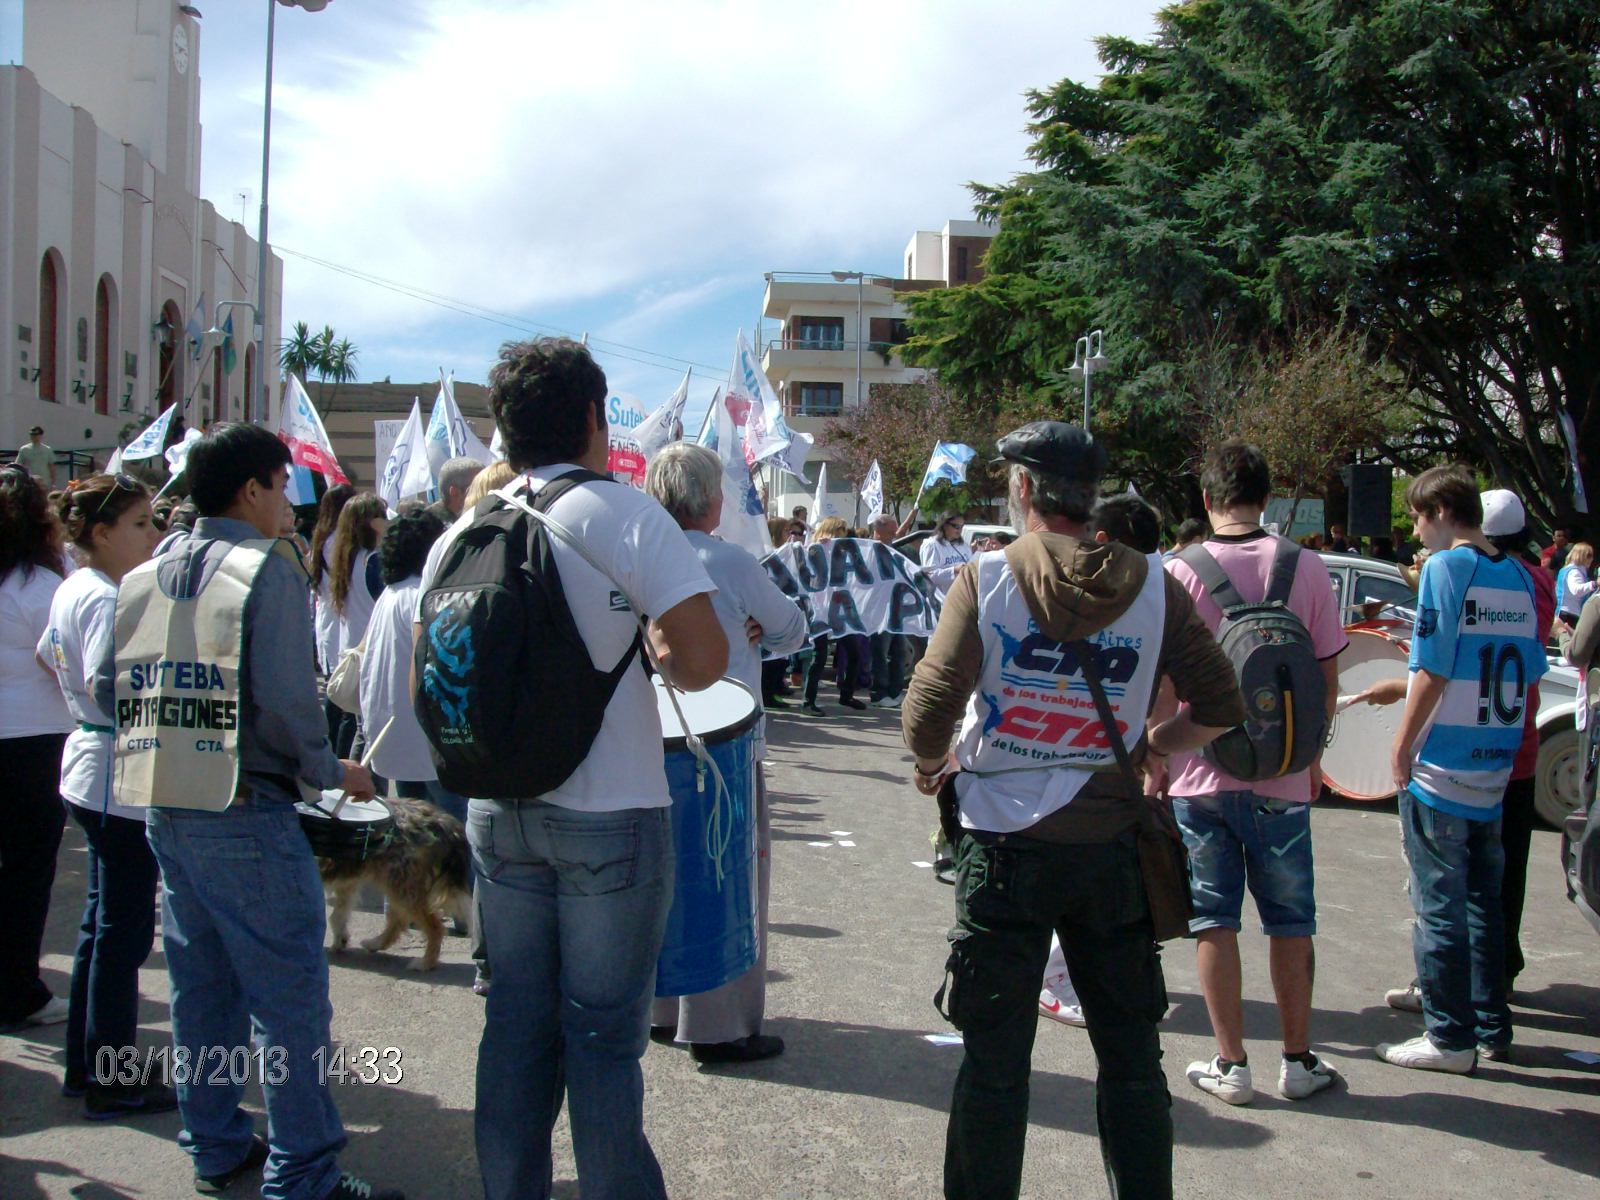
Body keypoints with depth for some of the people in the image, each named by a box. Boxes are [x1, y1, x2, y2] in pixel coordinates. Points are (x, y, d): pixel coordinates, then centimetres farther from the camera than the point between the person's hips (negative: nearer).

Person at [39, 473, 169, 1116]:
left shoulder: (72, 589, 11)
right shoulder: (107, 599, -19)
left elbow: (46, 657, 25)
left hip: (91, 769, 10)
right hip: (121, 778, -10)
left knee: (102, 922, 18)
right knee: (125, 930, -2)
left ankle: (86, 1065, 28)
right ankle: (113, 1084, 7)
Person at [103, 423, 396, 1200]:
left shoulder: (143, 577, 10)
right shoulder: (268, 569, -11)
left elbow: (108, 689, 11)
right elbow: (286, 699, -18)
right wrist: (332, 773, -4)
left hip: (161, 808, 8)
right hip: (243, 809, -8)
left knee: (200, 982, 16)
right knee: (289, 992, -2)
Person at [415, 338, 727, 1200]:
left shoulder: (462, 535, 4)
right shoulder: (624, 516, -11)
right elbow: (705, 660, -18)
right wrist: (656, 659, 2)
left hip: (498, 813, 5)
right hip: (609, 817, -5)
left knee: (517, 1023, 15)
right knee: (604, 1033, 4)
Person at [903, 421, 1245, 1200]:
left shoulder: (986, 579, -9)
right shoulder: (1152, 587, -1)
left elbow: (927, 716, -13)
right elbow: (1220, 708, 0)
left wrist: (930, 765, 7)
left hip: (1005, 845, -2)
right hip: (1113, 843, 2)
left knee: (995, 1056, 9)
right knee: (1131, 1053, 15)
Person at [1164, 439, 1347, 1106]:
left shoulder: (1180, 574, -8)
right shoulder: (1306, 568, -4)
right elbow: (1328, 677, 1)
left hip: (1199, 776, -1)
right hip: (1281, 777, 1)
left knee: (1213, 919, 7)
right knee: (1290, 922, 13)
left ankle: (1231, 1064, 11)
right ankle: (1297, 1061, 21)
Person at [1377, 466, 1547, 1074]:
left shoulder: (1446, 568, -13)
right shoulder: (1518, 576, 8)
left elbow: (1433, 672, -17)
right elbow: (1529, 669, 13)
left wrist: (1402, 744, -9)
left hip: (1440, 767, -7)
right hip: (1494, 771, 7)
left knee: (1440, 905, 1)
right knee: (1484, 902, 16)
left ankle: (1450, 1037, 6)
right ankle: (1491, 1026, 24)